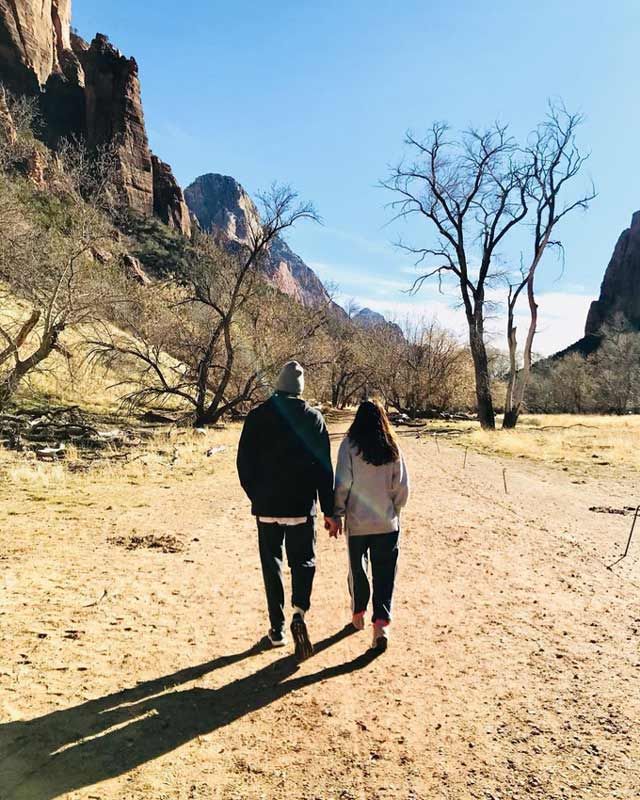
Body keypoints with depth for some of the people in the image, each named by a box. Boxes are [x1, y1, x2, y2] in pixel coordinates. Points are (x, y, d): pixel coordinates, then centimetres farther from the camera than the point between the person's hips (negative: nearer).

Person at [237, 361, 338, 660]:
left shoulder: (258, 416, -3)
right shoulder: (313, 418, -4)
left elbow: (244, 463, 0)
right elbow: (324, 467, -4)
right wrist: (329, 511, 2)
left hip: (267, 506, 1)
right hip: (302, 507, 0)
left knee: (271, 564, 13)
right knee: (303, 561, 14)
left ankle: (277, 629, 19)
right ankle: (299, 613, -9)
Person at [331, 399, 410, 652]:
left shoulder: (350, 445, -10)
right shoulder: (392, 449, -3)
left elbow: (342, 484, -12)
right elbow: (402, 487, 1)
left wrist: (337, 515, -1)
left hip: (357, 522, -1)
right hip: (387, 524, 1)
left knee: (357, 570, 18)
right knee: (384, 575, 8)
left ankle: (358, 614, 34)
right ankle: (381, 622, -2)